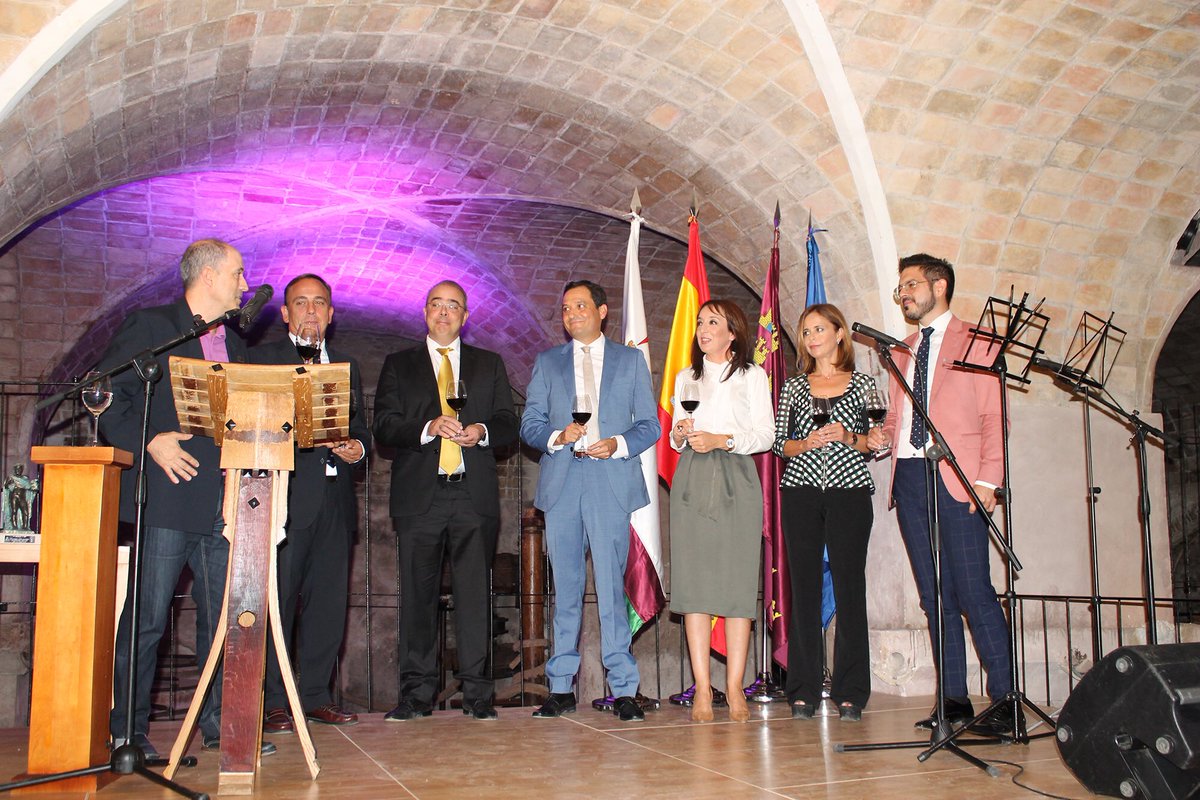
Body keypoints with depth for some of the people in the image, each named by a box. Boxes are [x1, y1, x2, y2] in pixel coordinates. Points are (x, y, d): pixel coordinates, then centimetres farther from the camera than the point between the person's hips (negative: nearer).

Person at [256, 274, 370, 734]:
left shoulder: (346, 366, 21)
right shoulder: (261, 359, 6)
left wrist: (358, 447, -1)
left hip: (335, 501, 5)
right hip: (286, 499, -5)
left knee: (329, 601, 5)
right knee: (276, 601, -5)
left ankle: (316, 696, 14)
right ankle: (271, 702, 2)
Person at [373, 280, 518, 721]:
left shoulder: (489, 364, 17)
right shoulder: (398, 365, 14)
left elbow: (509, 424, 12)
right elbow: (384, 427, 3)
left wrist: (482, 431, -9)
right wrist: (428, 428, -14)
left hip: (475, 492, 0)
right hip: (419, 494, 0)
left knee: (475, 591, -1)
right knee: (417, 593, 0)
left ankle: (477, 691, 5)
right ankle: (417, 692, 8)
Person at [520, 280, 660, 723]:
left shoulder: (631, 360, 13)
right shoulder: (547, 362, 16)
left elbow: (650, 424, 10)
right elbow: (529, 424, 11)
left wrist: (619, 444, -9)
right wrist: (558, 435, -9)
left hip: (611, 483, -2)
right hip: (561, 485, 2)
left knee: (611, 586, -6)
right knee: (565, 589, 5)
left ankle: (623, 689, 0)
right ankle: (561, 687, 12)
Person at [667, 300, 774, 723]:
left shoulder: (752, 375, 11)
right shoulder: (686, 378, 21)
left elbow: (765, 434, 3)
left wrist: (722, 440, -10)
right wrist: (680, 435, 0)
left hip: (736, 479, -2)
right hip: (692, 480, 3)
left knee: (737, 580, -7)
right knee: (693, 580, -5)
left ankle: (735, 687, -3)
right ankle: (702, 688, -3)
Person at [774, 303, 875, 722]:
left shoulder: (863, 384, 9)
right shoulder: (794, 387, 13)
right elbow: (779, 442, 11)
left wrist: (848, 438, -11)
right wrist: (806, 443, -8)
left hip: (850, 489, -1)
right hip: (801, 491, 1)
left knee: (849, 586, -2)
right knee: (804, 587, 0)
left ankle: (850, 693, 6)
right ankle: (804, 691, 7)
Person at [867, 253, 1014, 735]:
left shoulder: (974, 344, 4)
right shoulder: (902, 352, 22)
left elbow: (994, 416, -2)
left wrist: (987, 479, -12)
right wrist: (881, 436, 1)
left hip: (956, 479, -6)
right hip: (908, 477, 6)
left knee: (973, 591, -9)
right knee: (934, 595, 6)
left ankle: (1005, 700, -1)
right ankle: (953, 699, 12)